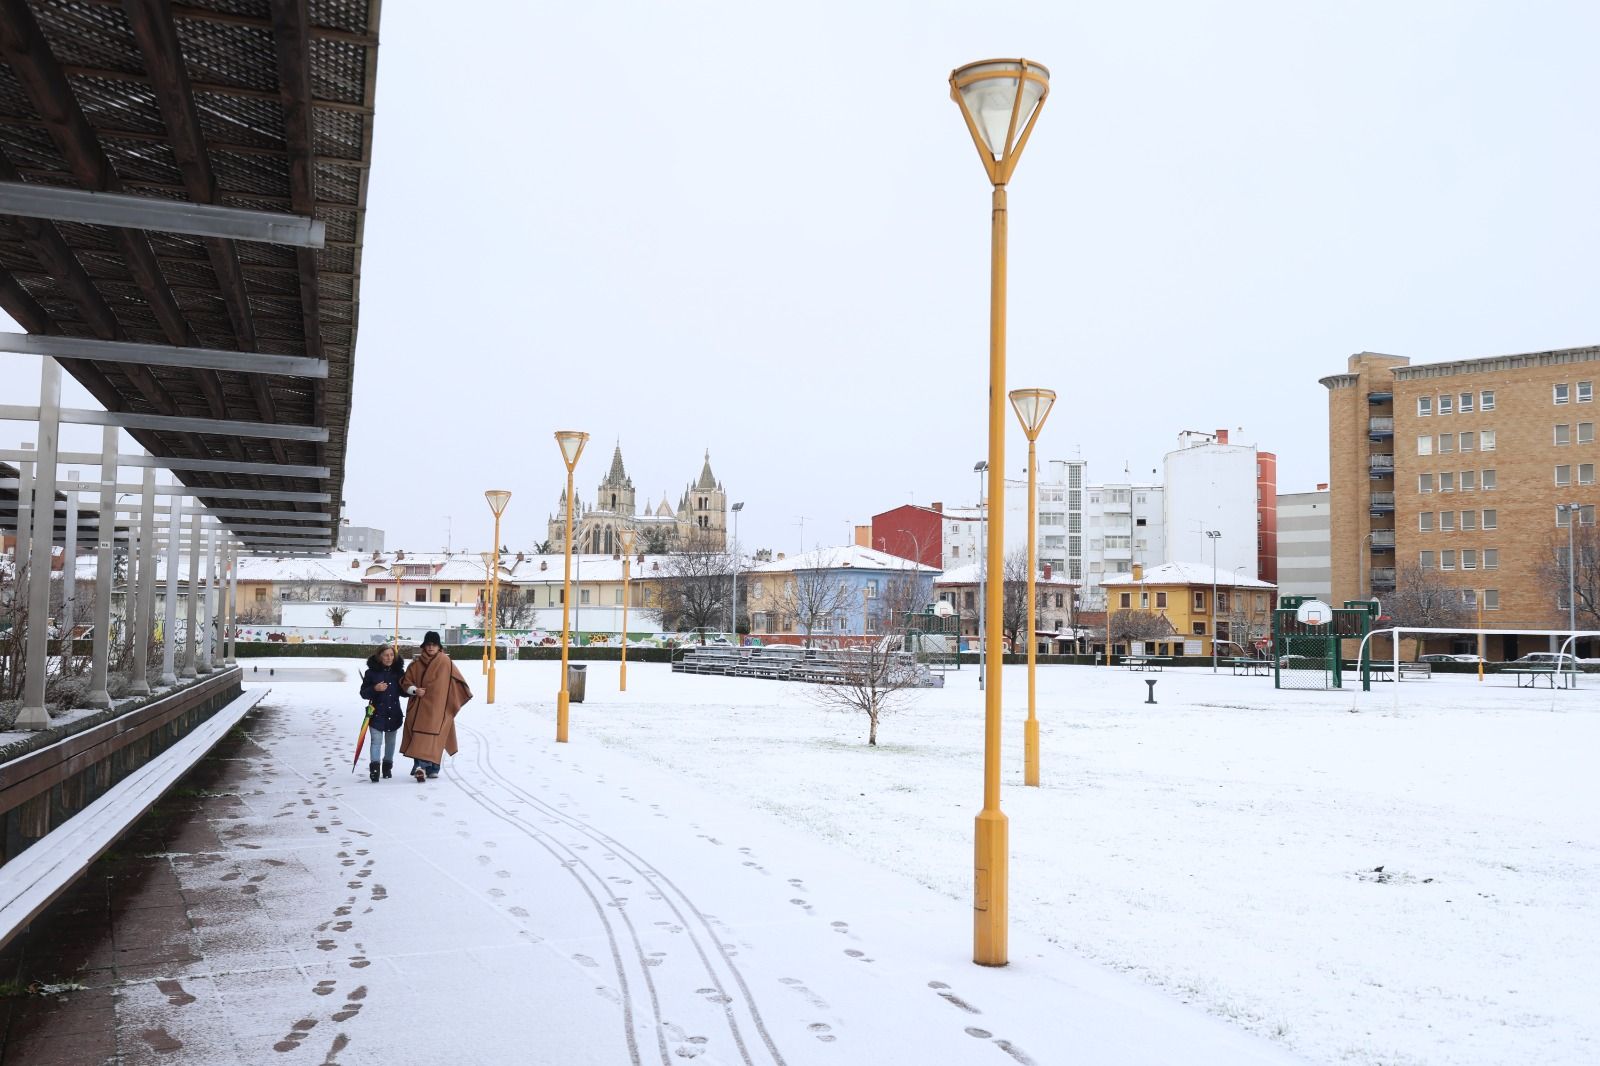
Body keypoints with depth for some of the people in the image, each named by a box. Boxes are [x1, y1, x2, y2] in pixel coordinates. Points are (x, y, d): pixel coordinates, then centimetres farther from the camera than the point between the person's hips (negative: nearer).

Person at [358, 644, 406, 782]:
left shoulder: (398, 671, 4)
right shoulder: (371, 672, -5)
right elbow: (363, 693, -4)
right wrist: (375, 689, -22)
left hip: (393, 713, 3)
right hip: (376, 713, -3)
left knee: (390, 742, 15)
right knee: (376, 741, -12)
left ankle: (387, 766, 29)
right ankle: (374, 769, -14)